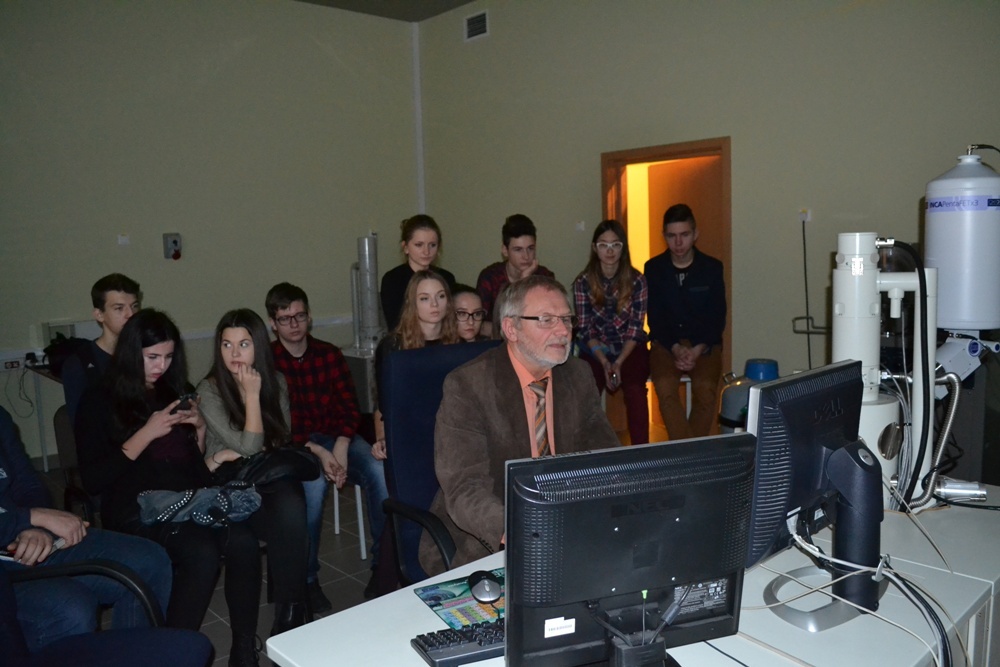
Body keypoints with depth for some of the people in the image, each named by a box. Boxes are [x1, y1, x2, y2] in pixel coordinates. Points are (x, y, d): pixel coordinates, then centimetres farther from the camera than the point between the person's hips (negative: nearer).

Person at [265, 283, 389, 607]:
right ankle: (307, 578, -15)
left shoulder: (329, 353, 8)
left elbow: (349, 407, 2)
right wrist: (318, 452, -21)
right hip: (293, 444, -3)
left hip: (337, 436, 3)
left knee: (380, 471, -26)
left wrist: (341, 447, -17)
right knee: (313, 483, -35)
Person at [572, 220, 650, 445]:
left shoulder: (637, 281, -3)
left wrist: (619, 362, -15)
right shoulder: (583, 282, -3)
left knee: (634, 388, -27)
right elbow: (585, 329, -3)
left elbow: (635, 327, -4)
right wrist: (604, 361, -16)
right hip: (596, 350, 0)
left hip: (630, 349, 0)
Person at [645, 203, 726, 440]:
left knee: (706, 388, -30)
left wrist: (697, 351, -16)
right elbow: (655, 319, 1)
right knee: (665, 386, -31)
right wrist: (676, 349, -15)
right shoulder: (653, 268, 4)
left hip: (704, 344, 0)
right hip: (666, 343, 0)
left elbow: (717, 319, 0)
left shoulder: (712, 268, 3)